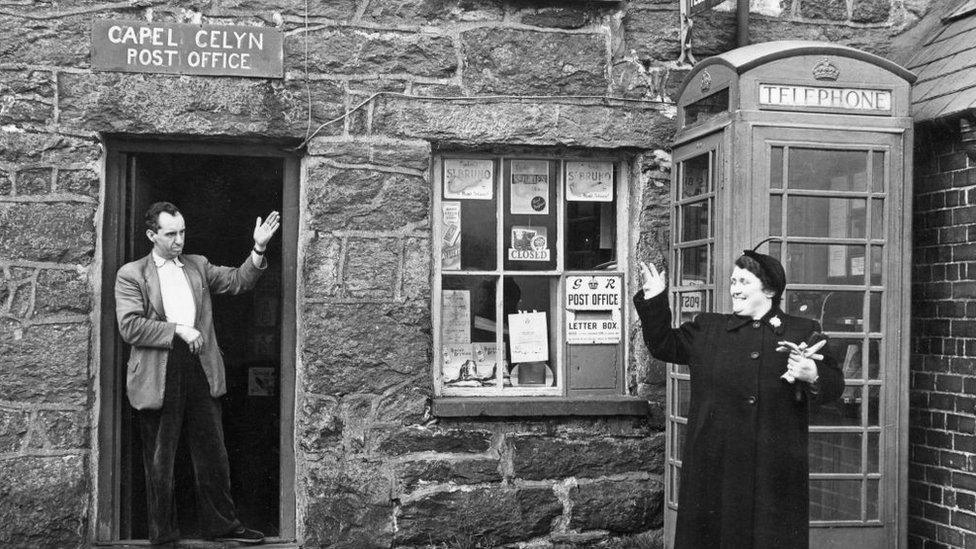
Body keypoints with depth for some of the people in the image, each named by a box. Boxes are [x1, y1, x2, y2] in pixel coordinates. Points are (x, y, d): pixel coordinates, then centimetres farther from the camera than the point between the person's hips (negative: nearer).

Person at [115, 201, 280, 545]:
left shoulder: (198, 266, 15)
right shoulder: (131, 274, 0)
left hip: (201, 373, 4)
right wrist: (178, 330, -14)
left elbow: (237, 281, 9)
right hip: (159, 377, -4)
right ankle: (162, 534, 18)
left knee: (213, 454, 10)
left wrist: (259, 250, -6)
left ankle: (221, 524, 22)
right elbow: (129, 327, -10)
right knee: (159, 462, 6)